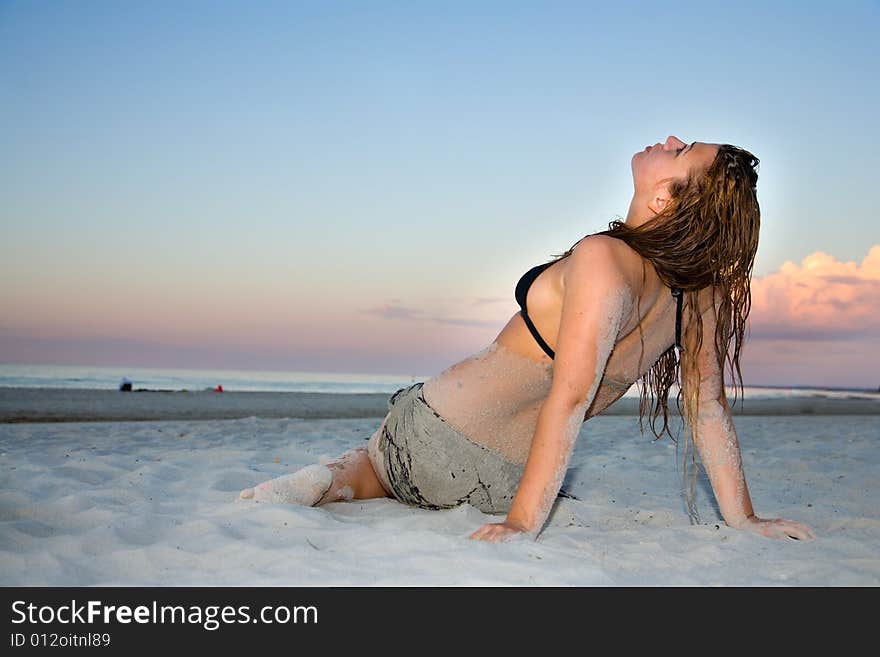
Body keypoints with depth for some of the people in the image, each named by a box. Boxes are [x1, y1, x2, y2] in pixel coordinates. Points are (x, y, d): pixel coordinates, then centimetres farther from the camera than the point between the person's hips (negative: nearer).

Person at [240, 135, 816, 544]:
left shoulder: (604, 260, -27)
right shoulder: (706, 293, -9)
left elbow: (569, 399, -31)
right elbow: (709, 409, -6)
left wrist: (522, 525, -28)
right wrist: (743, 519, 2)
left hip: (433, 435, -5)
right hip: (505, 486, 6)